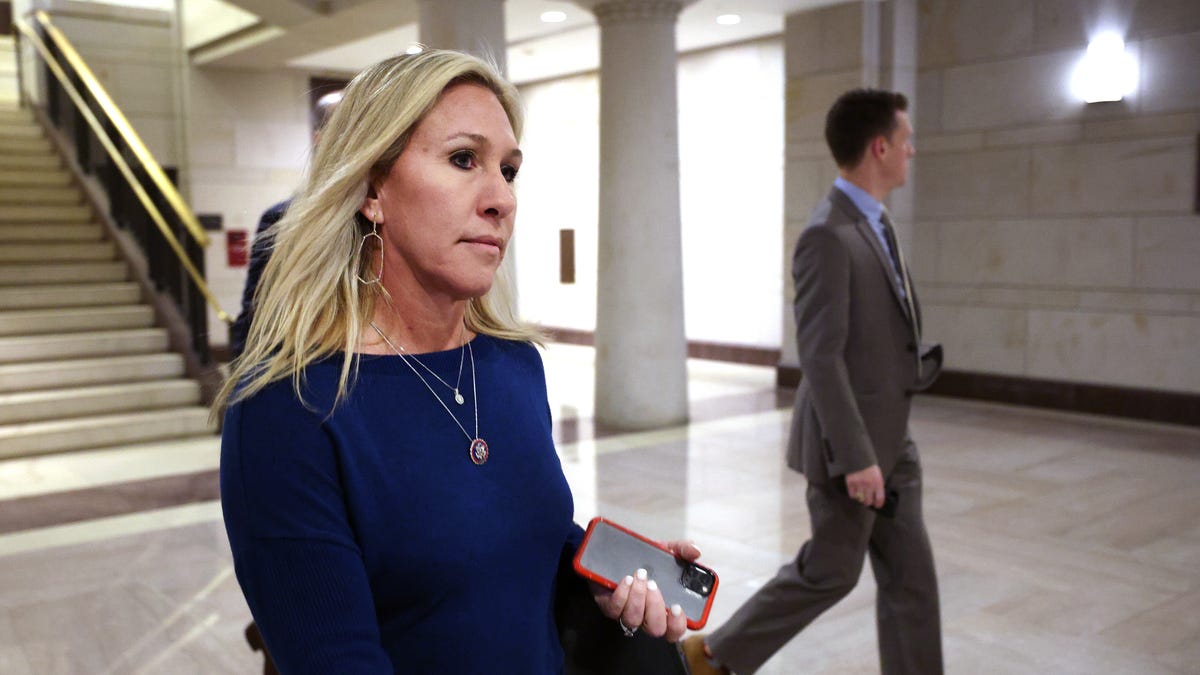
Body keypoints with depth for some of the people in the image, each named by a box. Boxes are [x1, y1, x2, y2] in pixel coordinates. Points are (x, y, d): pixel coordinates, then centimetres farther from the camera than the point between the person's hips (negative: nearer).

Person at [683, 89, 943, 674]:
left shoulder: (873, 224, 9)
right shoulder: (828, 237, -21)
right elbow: (820, 357, -24)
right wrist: (856, 458, -24)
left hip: (889, 440, 9)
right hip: (852, 445, -9)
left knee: (910, 575, 12)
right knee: (829, 573, 5)